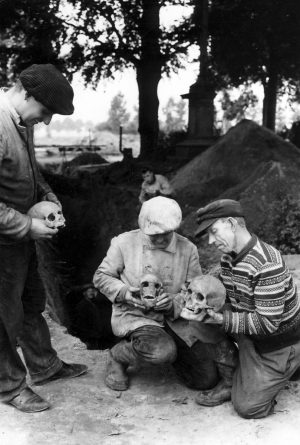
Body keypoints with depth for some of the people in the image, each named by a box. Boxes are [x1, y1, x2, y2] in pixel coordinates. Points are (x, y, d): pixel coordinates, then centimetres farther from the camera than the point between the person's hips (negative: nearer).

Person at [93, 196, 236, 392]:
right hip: (134, 316, -4)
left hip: (175, 319, 4)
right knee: (163, 352, -37)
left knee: (208, 379, -2)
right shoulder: (125, 242, -7)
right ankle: (119, 355, -4)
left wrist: (174, 303, -21)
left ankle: (170, 346, 24)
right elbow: (101, 276, 3)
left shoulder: (188, 249, 0)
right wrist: (124, 292, -17)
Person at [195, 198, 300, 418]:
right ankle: (229, 383, 2)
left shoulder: (267, 264, -31)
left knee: (248, 407, -6)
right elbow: (230, 301, 5)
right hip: (251, 336, 8)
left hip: (280, 344, -7)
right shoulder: (228, 258, -2)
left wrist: (222, 319, -34)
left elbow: (268, 323, -31)